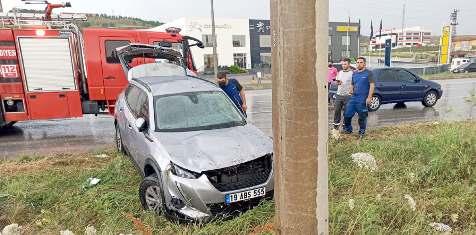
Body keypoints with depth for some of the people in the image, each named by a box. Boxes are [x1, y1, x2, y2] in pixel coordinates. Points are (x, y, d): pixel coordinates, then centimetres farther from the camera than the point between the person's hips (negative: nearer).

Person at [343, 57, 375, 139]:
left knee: (362, 117, 5)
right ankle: (347, 129, 21)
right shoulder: (354, 73, 14)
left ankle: (362, 132, 21)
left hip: (363, 99, -5)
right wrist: (350, 93, 10)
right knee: (347, 114, 2)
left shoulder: (368, 73, -3)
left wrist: (369, 97, -16)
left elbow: (372, 85, -9)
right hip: (353, 98, 5)